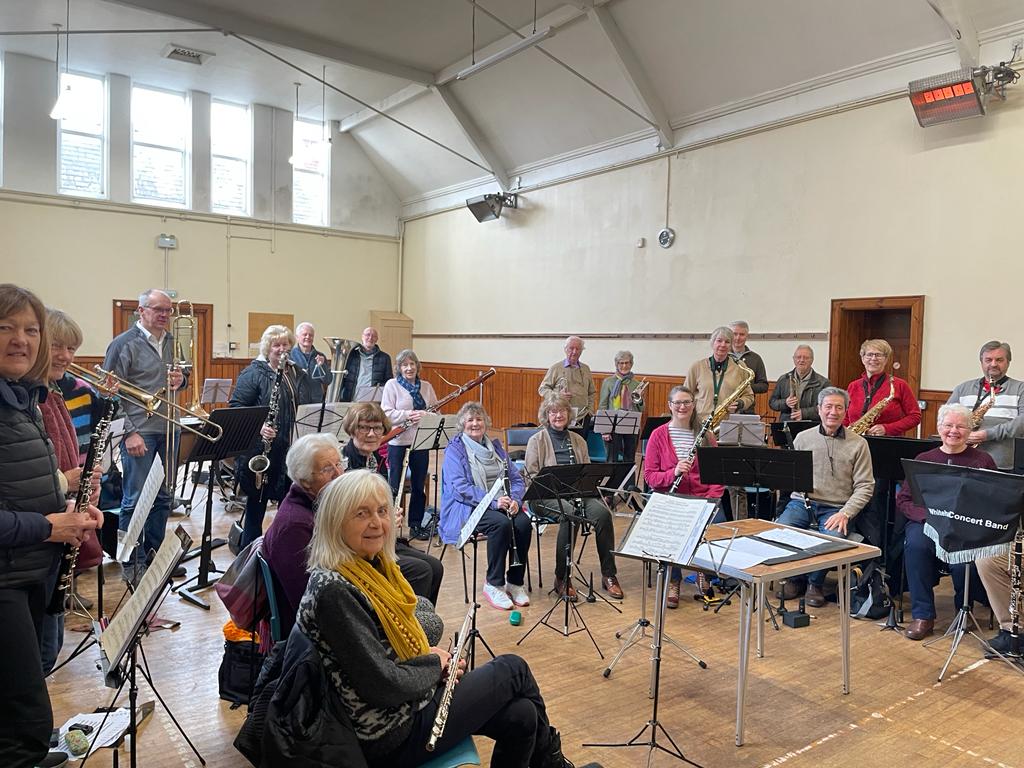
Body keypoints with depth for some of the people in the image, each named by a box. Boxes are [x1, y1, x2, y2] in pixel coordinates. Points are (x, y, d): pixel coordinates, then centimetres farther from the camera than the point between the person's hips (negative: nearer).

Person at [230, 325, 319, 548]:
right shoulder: (253, 373, -4)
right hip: (261, 452, -5)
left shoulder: (299, 374, 13)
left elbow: (315, 406, 17)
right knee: (257, 504, 7)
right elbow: (236, 406, -10)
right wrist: (257, 426, -24)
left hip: (295, 453, 5)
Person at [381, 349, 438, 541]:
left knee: (419, 485, 11)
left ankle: (416, 525, 22)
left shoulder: (427, 386, 10)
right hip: (398, 441, -4)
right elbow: (386, 413, -10)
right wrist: (408, 414, -21)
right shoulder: (392, 385, -1)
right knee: (395, 486, 2)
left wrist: (425, 416, -13)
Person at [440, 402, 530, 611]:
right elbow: (460, 487, -13)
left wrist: (515, 499, -10)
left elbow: (516, 478, 12)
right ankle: (493, 584, -19)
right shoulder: (455, 450, 1)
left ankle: (515, 581, -10)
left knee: (524, 523, -24)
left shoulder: (495, 447, 18)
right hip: (469, 507, -5)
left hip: (501, 504, 5)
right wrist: (492, 501, -23)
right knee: (501, 524, -32)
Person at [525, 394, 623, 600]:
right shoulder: (537, 441, 6)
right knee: (570, 513, -36)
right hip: (546, 496, -4)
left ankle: (609, 574, -15)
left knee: (603, 513, -26)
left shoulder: (578, 440, 20)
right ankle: (561, 578, -23)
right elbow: (532, 475, -1)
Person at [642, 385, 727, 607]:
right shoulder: (658, 435, 5)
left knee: (719, 524, -29)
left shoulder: (705, 435, 12)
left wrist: (712, 497, -8)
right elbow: (649, 476, 1)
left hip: (702, 498, 2)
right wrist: (673, 473, -18)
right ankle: (673, 581, -9)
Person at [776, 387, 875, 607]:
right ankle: (795, 577, 4)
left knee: (833, 538, -33)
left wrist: (845, 513, -14)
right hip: (802, 502, 2)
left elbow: (865, 486, 0)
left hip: (835, 508, -1)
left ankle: (815, 583, 0)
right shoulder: (803, 437, 11)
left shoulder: (858, 444, 5)